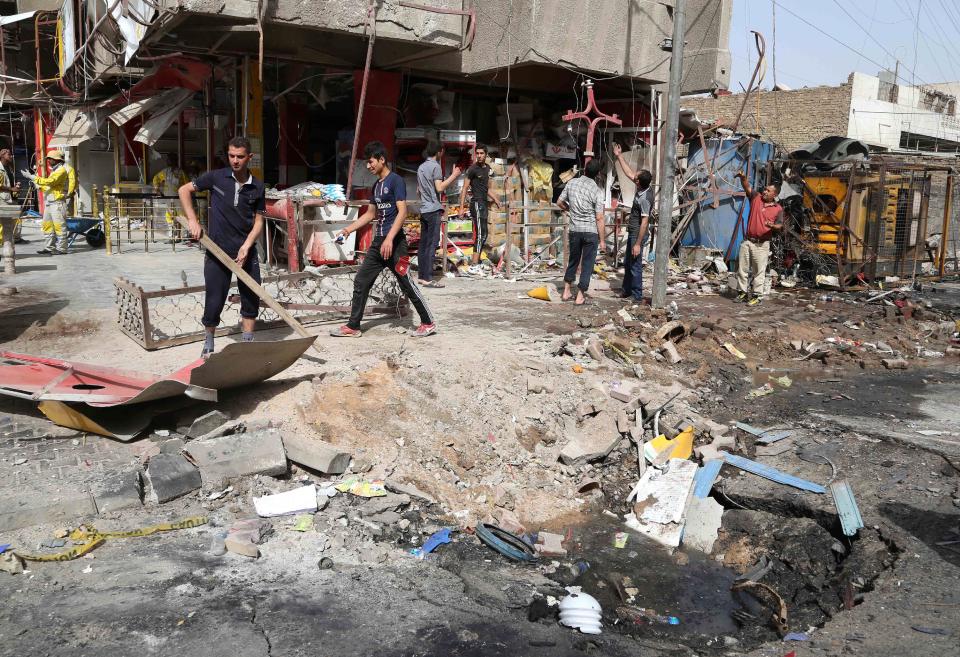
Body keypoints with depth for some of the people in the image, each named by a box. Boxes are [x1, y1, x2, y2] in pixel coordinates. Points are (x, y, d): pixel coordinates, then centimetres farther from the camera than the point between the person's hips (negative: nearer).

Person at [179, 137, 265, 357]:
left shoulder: (257, 187, 1)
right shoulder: (216, 177, -4)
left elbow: (258, 221, 2)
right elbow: (184, 190, 4)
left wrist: (246, 246, -13)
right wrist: (193, 221, -6)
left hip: (246, 251, 2)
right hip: (217, 250, -2)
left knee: (252, 299, 6)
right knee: (214, 302, 2)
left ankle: (247, 344, 21)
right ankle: (208, 344, 22)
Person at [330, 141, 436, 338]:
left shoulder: (396, 181, -10)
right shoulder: (376, 185, 16)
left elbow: (402, 212, -18)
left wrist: (389, 239, -26)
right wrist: (349, 229, 17)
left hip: (394, 242, -8)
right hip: (378, 241, 9)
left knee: (407, 284, -3)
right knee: (361, 282, 7)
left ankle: (428, 323, 9)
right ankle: (353, 326, 14)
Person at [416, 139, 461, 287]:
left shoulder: (421, 167, 17)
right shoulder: (435, 166, -9)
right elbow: (439, 188, -17)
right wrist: (454, 175, -11)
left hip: (423, 210, 9)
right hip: (433, 210, -9)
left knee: (423, 244, 9)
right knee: (432, 244, -9)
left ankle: (422, 276, 12)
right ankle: (427, 279, -12)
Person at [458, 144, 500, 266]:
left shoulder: (487, 168, 13)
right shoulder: (473, 169, -10)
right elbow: (465, 189, -12)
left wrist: (494, 199, 26)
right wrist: (462, 207, -18)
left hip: (483, 203, 9)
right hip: (477, 203, -9)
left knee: (484, 233, 16)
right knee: (481, 234, -15)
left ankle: (478, 261, 26)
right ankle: (475, 264, -18)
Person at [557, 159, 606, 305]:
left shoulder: (571, 183, -1)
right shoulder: (597, 191, -12)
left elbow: (559, 202, 10)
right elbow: (599, 218, -12)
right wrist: (602, 240, -5)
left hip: (574, 230, 4)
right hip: (591, 231, -4)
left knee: (573, 260, 19)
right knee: (587, 264, 6)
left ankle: (566, 292, 25)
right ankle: (580, 296, 8)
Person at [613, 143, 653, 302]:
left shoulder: (645, 198, -25)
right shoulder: (643, 188, 1)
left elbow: (644, 222, -26)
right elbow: (629, 172, 15)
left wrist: (638, 244, -26)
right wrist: (619, 156, 19)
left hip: (638, 234, -10)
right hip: (632, 233, 10)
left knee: (635, 265, -1)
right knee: (627, 263, 19)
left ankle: (637, 295, 9)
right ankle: (626, 290, 32)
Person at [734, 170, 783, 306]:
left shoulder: (778, 208, 0)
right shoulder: (756, 198, 6)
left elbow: (780, 225, -4)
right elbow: (747, 187, -7)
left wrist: (772, 226, -27)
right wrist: (742, 177, -27)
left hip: (762, 244, -3)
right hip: (747, 241, 3)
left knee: (759, 271, -1)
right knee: (742, 268, 9)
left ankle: (757, 296, 6)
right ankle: (743, 292, 21)